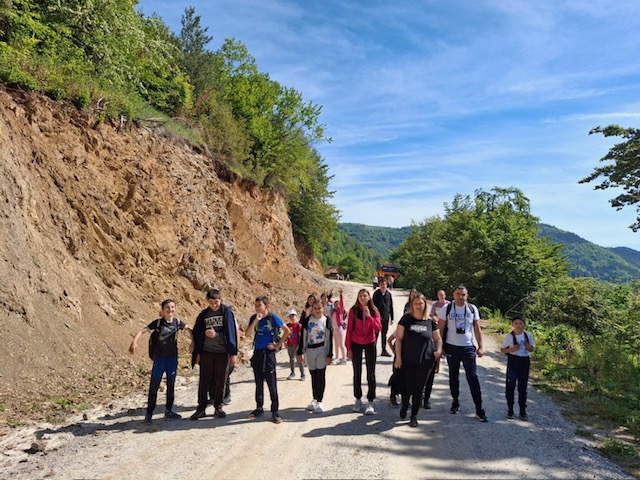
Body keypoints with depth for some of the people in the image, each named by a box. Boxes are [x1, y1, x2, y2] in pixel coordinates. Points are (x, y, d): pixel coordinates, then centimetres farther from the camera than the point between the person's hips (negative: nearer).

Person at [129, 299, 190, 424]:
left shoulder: (178, 322, -2)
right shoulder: (158, 323, -11)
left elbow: (189, 329, 14)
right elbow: (142, 331, -18)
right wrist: (134, 341, -35)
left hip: (173, 358, 3)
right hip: (159, 358, -3)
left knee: (171, 385, 12)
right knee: (154, 386, 3)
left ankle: (169, 410, 27)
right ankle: (149, 413, 14)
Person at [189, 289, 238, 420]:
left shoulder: (227, 312, -3)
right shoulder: (203, 314, 4)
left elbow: (232, 332, -4)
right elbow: (197, 334, 9)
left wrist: (233, 353, -7)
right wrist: (197, 353, 5)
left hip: (222, 352, -2)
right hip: (206, 352, 2)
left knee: (221, 381, 7)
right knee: (203, 381, 4)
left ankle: (218, 407, 20)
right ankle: (201, 408, 15)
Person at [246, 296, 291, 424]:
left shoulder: (272, 317, -10)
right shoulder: (253, 318, 3)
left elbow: (287, 331, -7)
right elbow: (247, 334, -8)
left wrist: (278, 345, -6)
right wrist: (256, 320, -17)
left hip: (268, 353, -5)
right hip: (257, 352, 5)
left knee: (271, 383, -2)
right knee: (258, 382, 15)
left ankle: (275, 411, 5)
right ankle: (259, 408, 27)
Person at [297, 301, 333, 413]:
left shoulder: (327, 320, -1)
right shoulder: (307, 320, 3)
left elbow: (330, 338, -2)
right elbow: (303, 337, 6)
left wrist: (329, 355, -6)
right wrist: (300, 353, 3)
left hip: (322, 350, -2)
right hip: (310, 350, 2)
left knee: (320, 376, -2)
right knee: (313, 376, 9)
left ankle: (319, 401, 4)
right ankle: (314, 399, 22)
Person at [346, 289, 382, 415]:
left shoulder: (374, 311, -5)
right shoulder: (353, 310, -7)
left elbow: (378, 328, -13)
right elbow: (349, 329, -5)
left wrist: (369, 316, -23)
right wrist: (348, 348, -6)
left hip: (370, 343, 0)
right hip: (356, 343, 0)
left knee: (371, 374, 3)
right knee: (357, 373, 10)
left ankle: (370, 402, 10)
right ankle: (358, 400, 24)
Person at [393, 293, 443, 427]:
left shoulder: (430, 321, 2)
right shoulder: (406, 319, -3)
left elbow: (438, 338, 13)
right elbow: (399, 338, -2)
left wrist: (439, 350, -6)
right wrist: (398, 357, -7)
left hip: (425, 361, 1)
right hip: (407, 360, -1)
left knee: (418, 389, 6)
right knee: (407, 387, 3)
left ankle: (414, 416, 22)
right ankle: (405, 405, 37)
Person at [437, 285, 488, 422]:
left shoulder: (472, 309, 1)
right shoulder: (447, 309, -4)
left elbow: (477, 329, 6)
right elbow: (440, 329, -2)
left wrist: (480, 347, 0)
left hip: (468, 348, 0)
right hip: (451, 348, 0)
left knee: (473, 377, -2)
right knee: (453, 376, 12)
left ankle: (479, 409, 2)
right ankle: (455, 402, 28)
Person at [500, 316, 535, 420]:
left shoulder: (528, 335, 2)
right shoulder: (509, 336, -6)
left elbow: (532, 348, 12)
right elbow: (502, 349, -1)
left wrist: (529, 347, -11)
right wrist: (511, 350, -19)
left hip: (525, 361, 2)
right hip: (513, 361, -2)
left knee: (523, 387, 9)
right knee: (510, 386, 3)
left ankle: (523, 411, 18)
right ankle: (510, 409, 15)